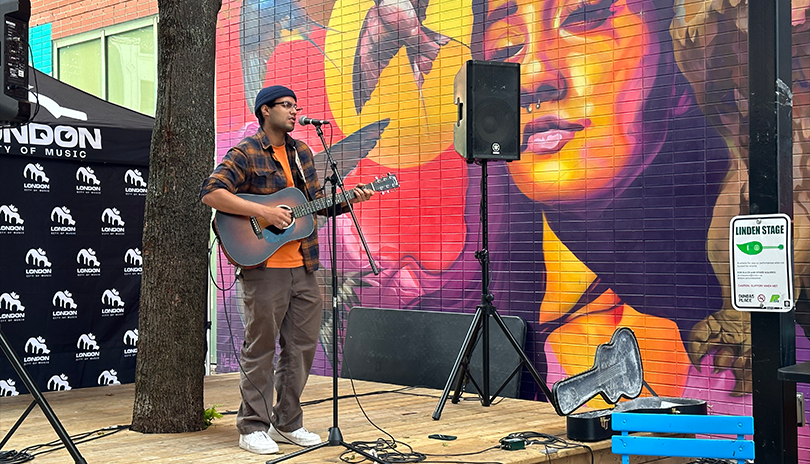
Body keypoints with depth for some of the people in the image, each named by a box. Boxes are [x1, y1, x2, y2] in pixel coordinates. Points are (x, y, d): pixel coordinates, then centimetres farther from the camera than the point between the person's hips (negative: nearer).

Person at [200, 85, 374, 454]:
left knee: (302, 347, 10)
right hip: (265, 268, -7)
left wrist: (348, 201, 3)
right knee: (261, 348, -1)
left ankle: (287, 423, 22)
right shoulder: (246, 153, -6)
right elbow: (211, 193, -16)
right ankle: (253, 428, 9)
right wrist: (264, 212, -21)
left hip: (303, 267, 7)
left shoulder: (302, 153, 16)